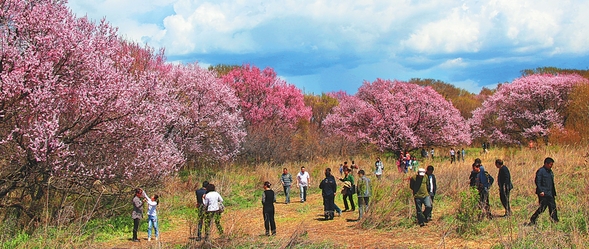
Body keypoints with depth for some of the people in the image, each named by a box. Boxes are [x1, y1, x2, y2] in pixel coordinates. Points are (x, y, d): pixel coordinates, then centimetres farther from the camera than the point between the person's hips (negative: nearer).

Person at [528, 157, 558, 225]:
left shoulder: (550, 171, 16)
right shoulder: (540, 171, -11)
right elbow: (537, 181, -16)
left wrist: (554, 192, 19)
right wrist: (540, 191, -21)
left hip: (550, 193, 9)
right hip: (543, 193, -9)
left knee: (553, 207, 6)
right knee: (542, 208, -7)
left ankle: (555, 221, 10)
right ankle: (532, 220, 2)